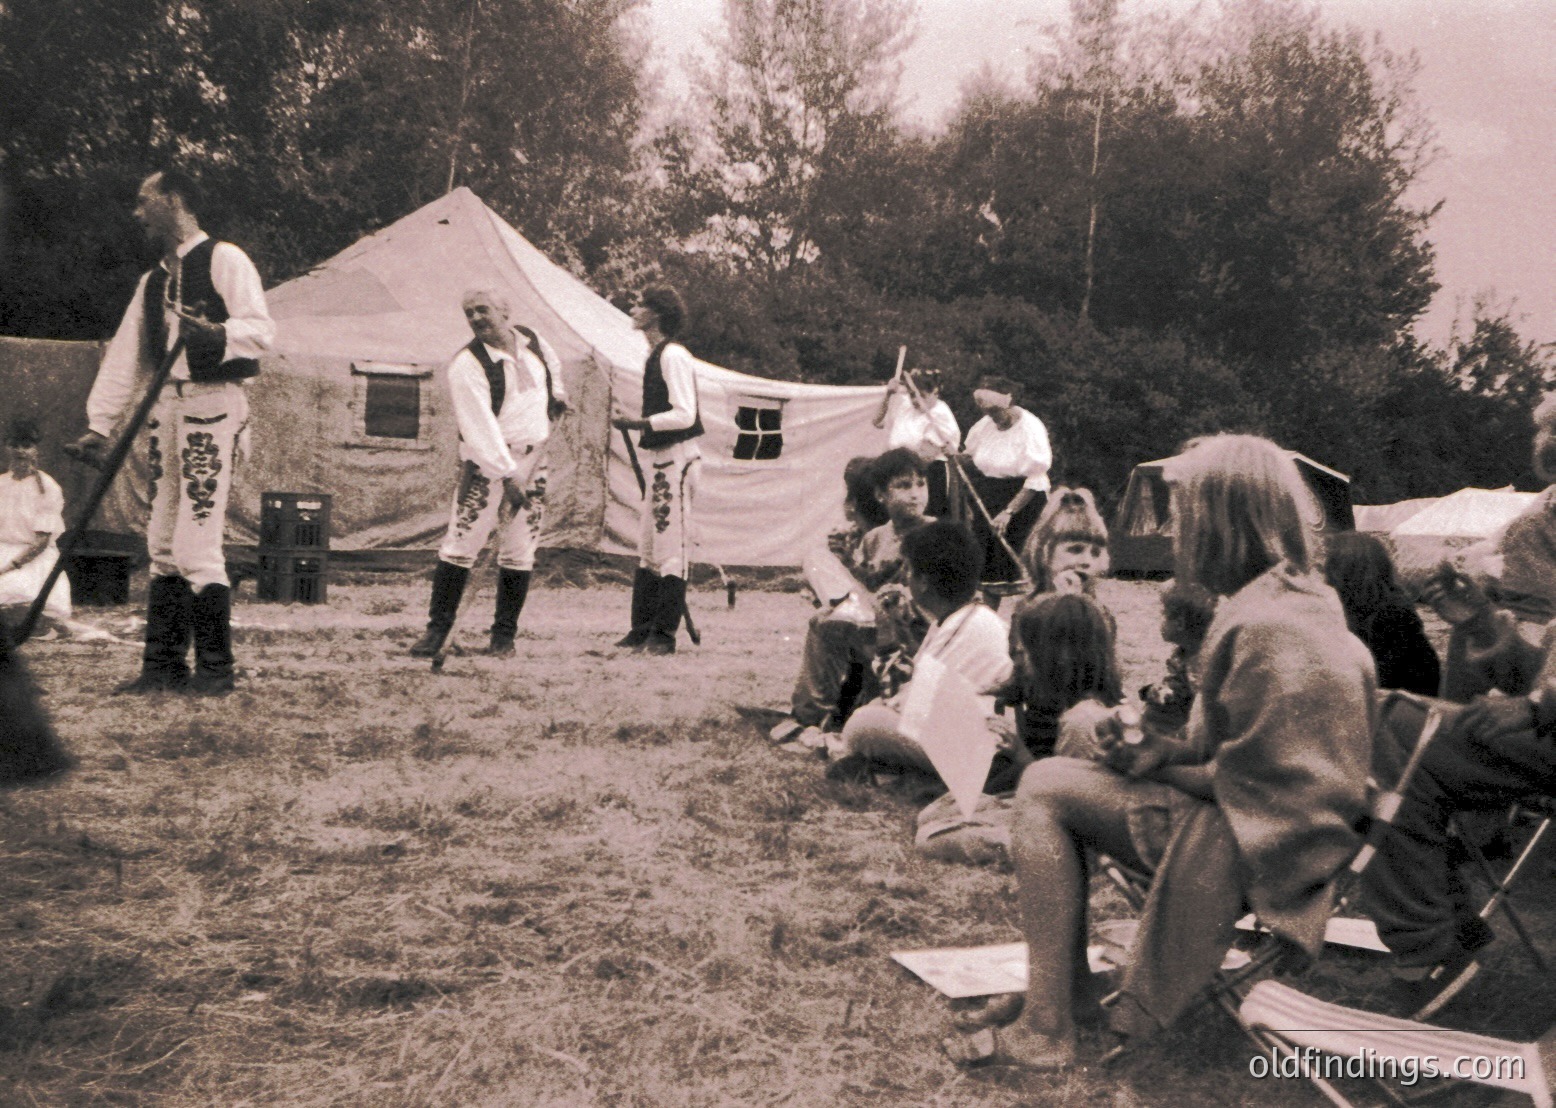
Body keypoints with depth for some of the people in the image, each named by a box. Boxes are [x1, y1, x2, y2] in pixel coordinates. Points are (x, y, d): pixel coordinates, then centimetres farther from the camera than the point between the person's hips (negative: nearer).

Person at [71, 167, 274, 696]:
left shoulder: (224, 260, -1)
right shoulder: (153, 281, 21)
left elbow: (261, 329, -13)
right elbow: (125, 356, 18)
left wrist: (214, 334, -31)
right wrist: (99, 425, 13)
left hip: (212, 404, -8)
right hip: (165, 409, 8)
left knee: (196, 546, -11)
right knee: (163, 546, 7)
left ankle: (216, 668, -3)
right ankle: (163, 665, 12)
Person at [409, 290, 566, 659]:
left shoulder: (531, 339, 5)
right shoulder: (466, 365, -13)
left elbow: (552, 363, 32)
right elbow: (480, 426, -21)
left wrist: (557, 392, 23)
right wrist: (507, 477, -26)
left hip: (533, 462, 5)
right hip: (487, 464, -5)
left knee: (519, 553, 5)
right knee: (460, 544, -7)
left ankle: (504, 635, 14)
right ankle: (437, 630, 3)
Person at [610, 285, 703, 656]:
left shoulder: (673, 355, -14)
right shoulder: (656, 355, 15)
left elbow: (685, 415, -22)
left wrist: (637, 424, -23)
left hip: (676, 458, -10)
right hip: (659, 459, 10)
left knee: (671, 548, -7)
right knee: (648, 548, 12)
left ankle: (664, 635, -4)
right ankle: (642, 630, 18)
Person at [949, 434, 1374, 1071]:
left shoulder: (1261, 625, -22)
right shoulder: (1308, 597, 9)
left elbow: (1246, 780, -21)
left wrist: (1163, 765, -6)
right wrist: (1169, 750, 2)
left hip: (1251, 847, -10)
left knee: (1043, 789, -9)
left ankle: (1046, 1030, -6)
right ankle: (1065, 986, 19)